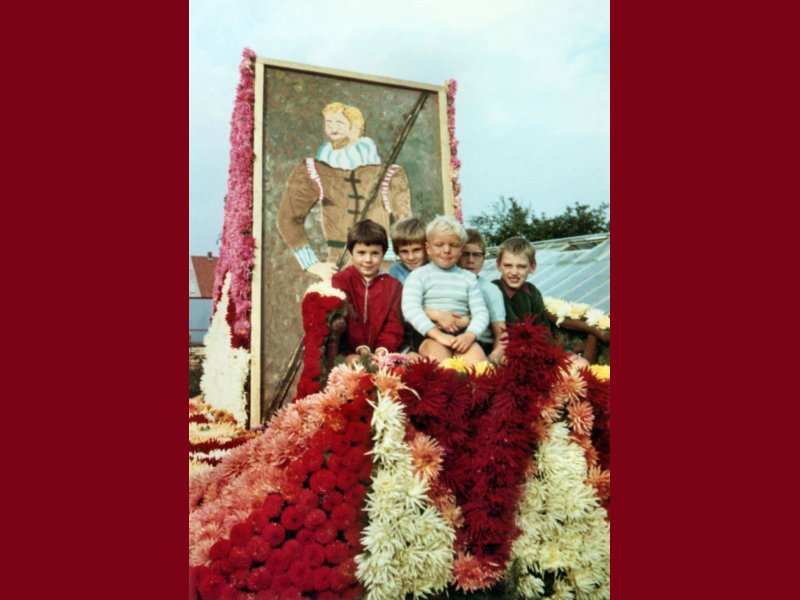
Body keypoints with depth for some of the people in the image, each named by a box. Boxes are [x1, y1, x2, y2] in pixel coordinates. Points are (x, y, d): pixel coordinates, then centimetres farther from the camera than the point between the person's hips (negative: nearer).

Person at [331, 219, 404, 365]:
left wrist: (384, 348, -13)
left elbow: (393, 324, 5)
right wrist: (360, 347, -19)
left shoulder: (393, 285, 12)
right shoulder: (340, 280, 5)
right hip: (352, 352, -2)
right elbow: (344, 317, -7)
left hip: (381, 353, 3)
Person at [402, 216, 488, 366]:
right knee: (439, 357, -34)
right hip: (428, 335, -3)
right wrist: (438, 334, -23)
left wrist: (469, 335, -16)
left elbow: (481, 312, 6)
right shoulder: (418, 275, 6)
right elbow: (410, 309, -10)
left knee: (479, 366, -25)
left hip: (461, 335, 3)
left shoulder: (469, 278, 16)